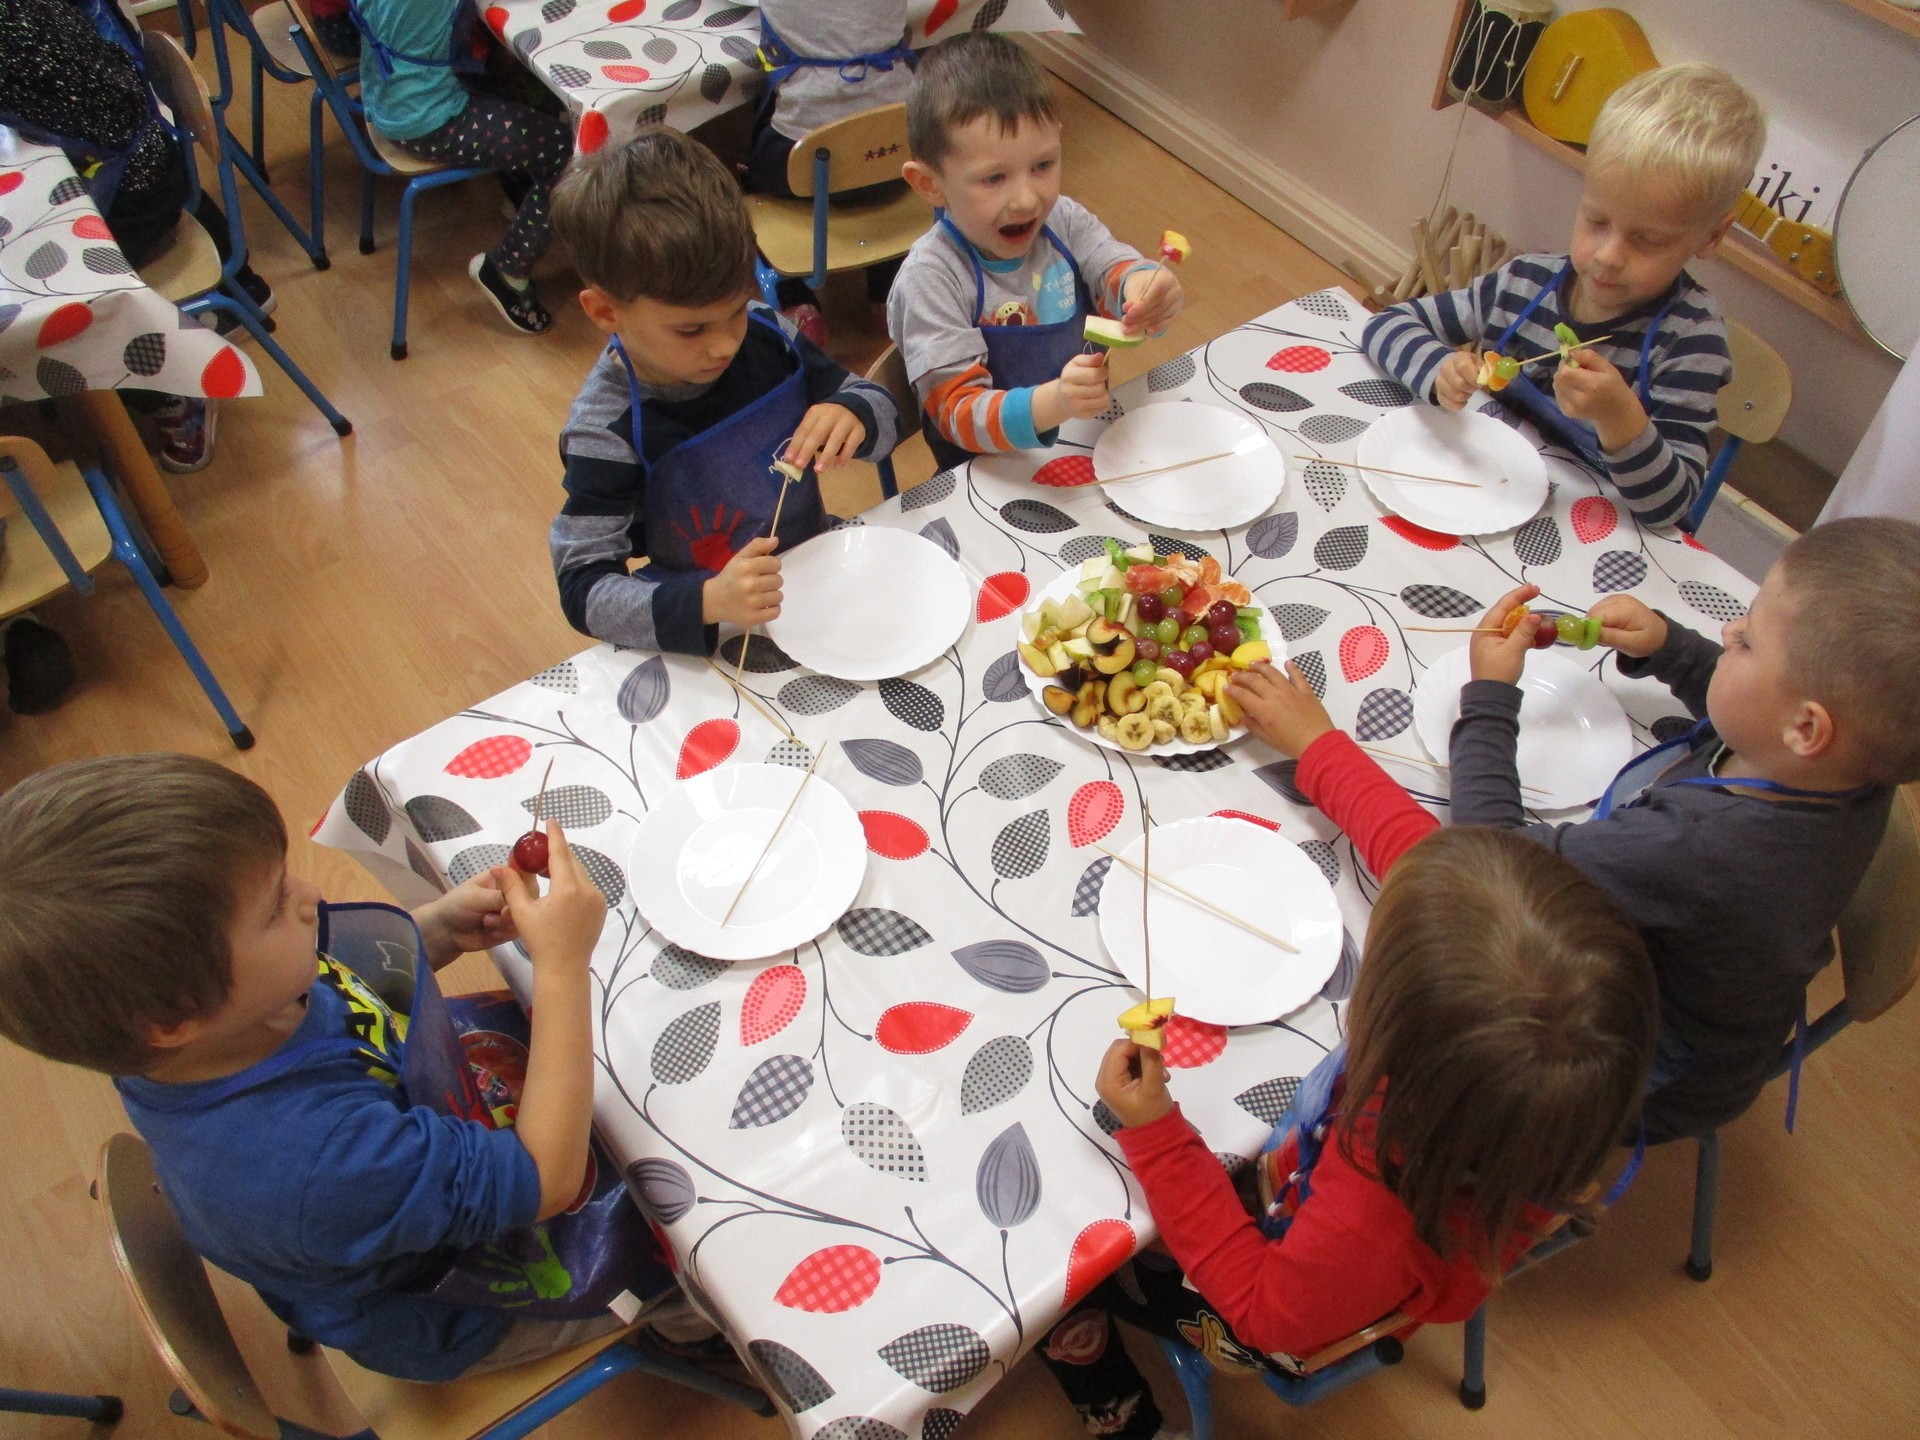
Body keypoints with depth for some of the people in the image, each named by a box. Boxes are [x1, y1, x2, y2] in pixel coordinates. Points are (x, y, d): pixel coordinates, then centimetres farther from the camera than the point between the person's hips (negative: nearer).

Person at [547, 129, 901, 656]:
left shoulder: (765, 335, -8)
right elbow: (582, 588, -22)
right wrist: (706, 602, -40)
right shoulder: (608, 430, -22)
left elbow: (883, 409, 3)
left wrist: (853, 415, -22)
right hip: (708, 641, -5)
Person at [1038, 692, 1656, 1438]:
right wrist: (1317, 742, -4)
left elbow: (1266, 1311, -24)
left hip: (1281, 1316, -5)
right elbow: (1412, 844, -18)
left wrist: (1154, 1136, -32)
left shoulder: (1374, 1220, -48)